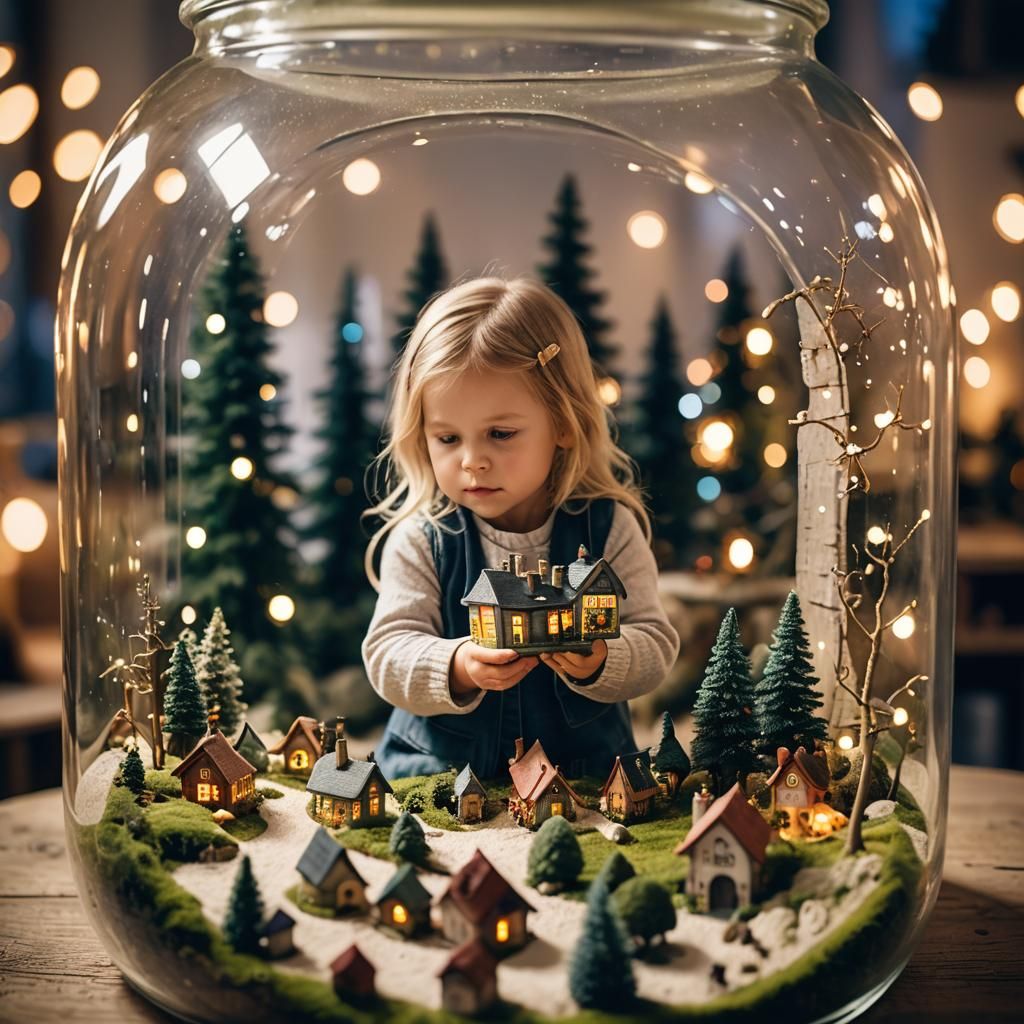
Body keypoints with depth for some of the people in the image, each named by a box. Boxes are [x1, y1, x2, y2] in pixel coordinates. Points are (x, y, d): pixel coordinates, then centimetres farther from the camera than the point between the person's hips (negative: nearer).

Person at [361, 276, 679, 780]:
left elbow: (654, 644, -3)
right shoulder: (419, 538, -1)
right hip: (435, 775, 0)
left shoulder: (608, 529, -1)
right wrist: (456, 667, -27)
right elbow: (387, 652, -7)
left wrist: (600, 663, -24)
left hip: (586, 772, 0)